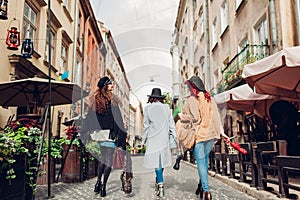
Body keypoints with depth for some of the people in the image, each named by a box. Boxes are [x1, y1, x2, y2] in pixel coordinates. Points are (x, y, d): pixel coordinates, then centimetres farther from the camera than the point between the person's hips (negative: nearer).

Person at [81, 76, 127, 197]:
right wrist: (121, 137, -10)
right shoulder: (112, 100, -11)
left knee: (102, 158, 19)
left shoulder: (95, 99, 4)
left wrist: (85, 133, 10)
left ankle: (98, 182, 17)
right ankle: (103, 185, 2)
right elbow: (117, 119, -13)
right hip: (110, 134, -5)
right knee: (109, 160, 2)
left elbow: (89, 119, 4)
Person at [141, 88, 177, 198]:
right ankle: (158, 181, 23)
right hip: (164, 138, 3)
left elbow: (146, 126, -1)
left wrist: (143, 140, 6)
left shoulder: (147, 108, -3)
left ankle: (160, 185, -6)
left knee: (156, 161, -1)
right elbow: (171, 124, 5)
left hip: (153, 138, -2)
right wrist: (175, 137, 11)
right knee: (162, 159, 14)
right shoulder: (166, 107, 3)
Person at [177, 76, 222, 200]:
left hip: (198, 134, -5)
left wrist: (180, 115, 7)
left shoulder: (191, 100, -8)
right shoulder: (210, 98, 7)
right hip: (211, 133, 5)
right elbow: (216, 116, 7)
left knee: (201, 161, -1)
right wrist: (220, 131, 13)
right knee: (205, 158, 18)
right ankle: (202, 184, 24)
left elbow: (190, 117, -10)